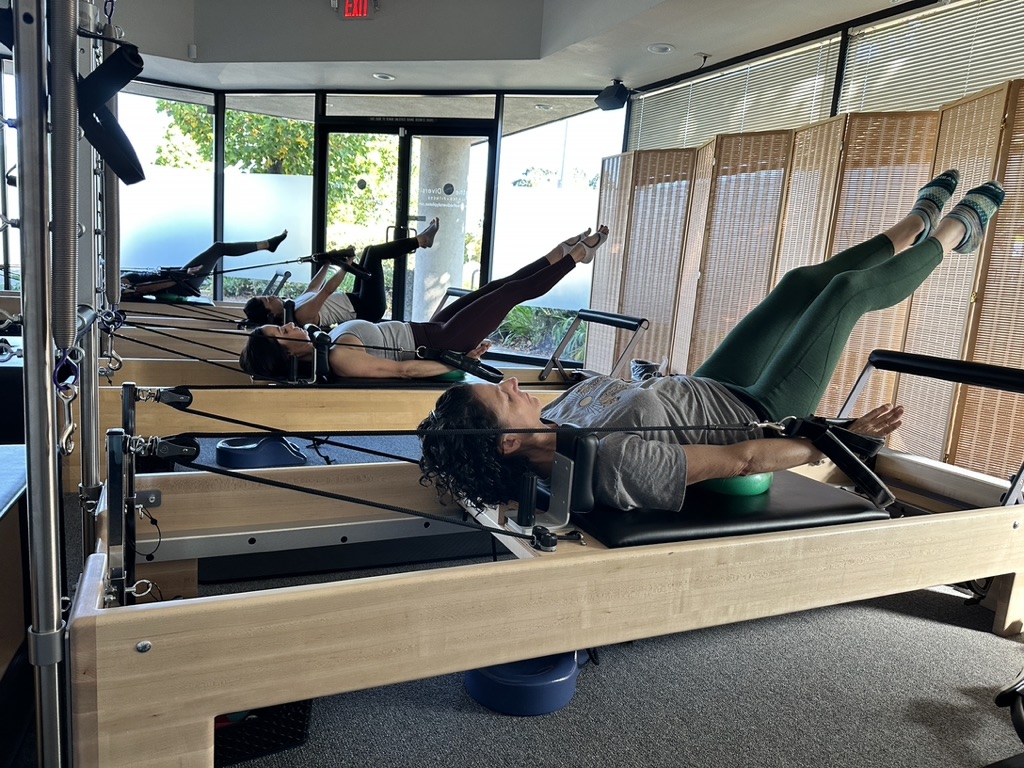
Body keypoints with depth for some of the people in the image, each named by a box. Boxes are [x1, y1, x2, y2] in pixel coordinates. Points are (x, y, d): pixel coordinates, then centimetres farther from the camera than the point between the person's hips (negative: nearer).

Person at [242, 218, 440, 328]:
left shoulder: (293, 307, 2)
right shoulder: (301, 315, -26)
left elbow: (313, 287, 19)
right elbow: (328, 290, -26)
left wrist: (327, 263, 25)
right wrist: (346, 265, -16)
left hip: (356, 302, 10)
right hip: (366, 310, -10)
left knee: (370, 251, 15)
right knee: (373, 253, -13)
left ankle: (418, 241, 21)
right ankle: (420, 240, 3)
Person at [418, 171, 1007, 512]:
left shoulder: (554, 423, -16)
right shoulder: (610, 462, -42)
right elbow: (742, 460, -34)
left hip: (708, 390, 7)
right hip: (758, 418, -7)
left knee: (803, 282, 14)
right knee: (849, 288, 3)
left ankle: (919, 224, 42)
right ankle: (951, 233, 35)